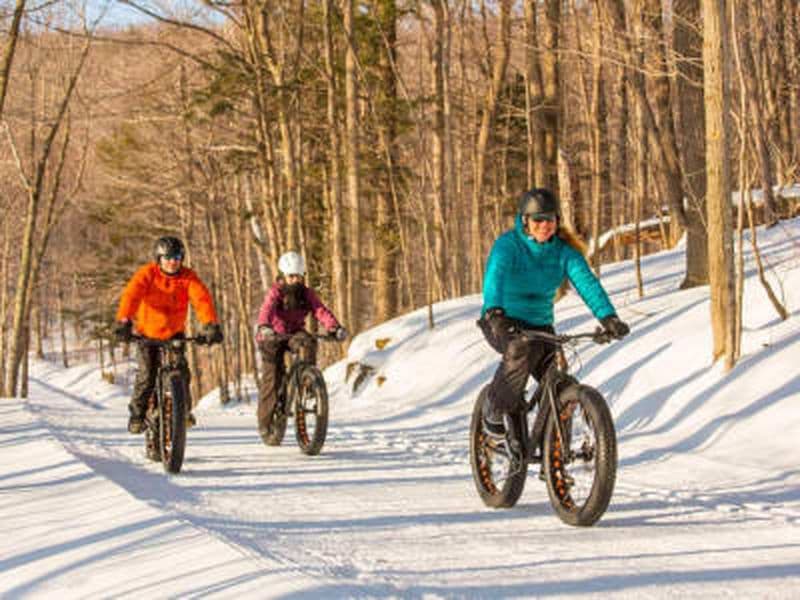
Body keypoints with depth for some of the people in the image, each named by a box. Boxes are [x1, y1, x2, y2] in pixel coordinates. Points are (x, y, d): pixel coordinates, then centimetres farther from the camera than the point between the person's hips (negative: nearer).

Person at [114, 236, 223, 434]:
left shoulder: (188, 277, -15)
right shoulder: (147, 273, -19)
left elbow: (202, 298, -29)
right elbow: (131, 295, -34)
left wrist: (211, 324, -47)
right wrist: (124, 321, -51)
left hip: (174, 333, 2)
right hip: (147, 332, -2)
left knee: (182, 371, -11)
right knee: (147, 373, -13)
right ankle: (137, 414, 5)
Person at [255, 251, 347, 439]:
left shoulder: (306, 293, -6)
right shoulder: (275, 292, -15)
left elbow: (321, 310, -20)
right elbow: (266, 310, -34)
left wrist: (335, 327, -39)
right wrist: (263, 327, -56)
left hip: (295, 333, 2)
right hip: (273, 336, -2)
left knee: (307, 342, -33)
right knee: (272, 376, -9)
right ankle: (265, 421, 0)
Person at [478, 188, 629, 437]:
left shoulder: (564, 250, -4)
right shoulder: (508, 244, -15)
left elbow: (586, 281, -17)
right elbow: (495, 275, -33)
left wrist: (608, 317, -34)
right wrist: (494, 311, -53)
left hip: (540, 325, 4)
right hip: (503, 324, -4)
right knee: (523, 348, -36)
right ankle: (494, 412, -18)